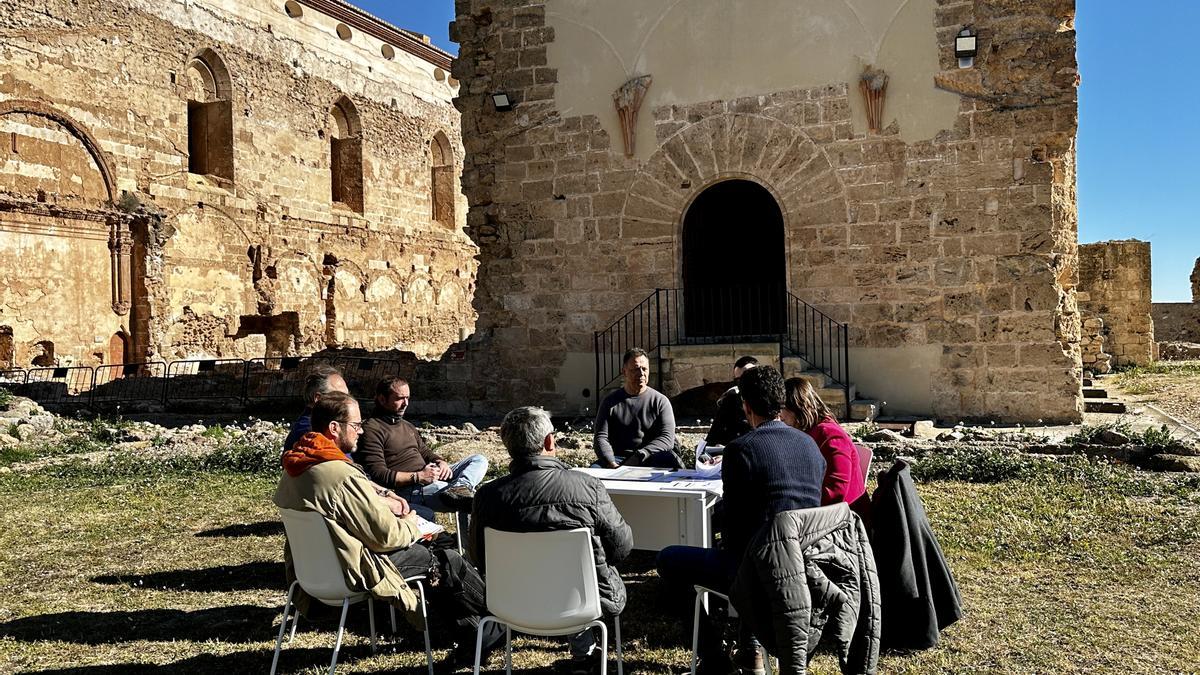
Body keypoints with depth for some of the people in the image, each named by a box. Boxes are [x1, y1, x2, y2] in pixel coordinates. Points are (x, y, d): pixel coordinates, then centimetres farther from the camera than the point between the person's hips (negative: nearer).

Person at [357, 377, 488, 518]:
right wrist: (418, 476, -20)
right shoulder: (371, 429, -5)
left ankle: (460, 487, -33)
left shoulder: (407, 426, 26)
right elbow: (378, 474, -14)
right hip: (407, 489, -10)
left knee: (479, 460, -6)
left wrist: (441, 462, 4)